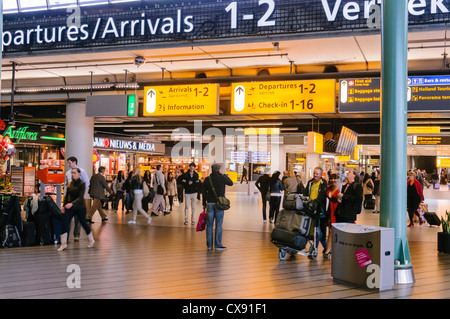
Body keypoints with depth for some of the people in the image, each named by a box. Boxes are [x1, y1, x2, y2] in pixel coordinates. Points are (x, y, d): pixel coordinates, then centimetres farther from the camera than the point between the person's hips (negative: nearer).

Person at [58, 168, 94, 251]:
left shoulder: (82, 184, -12)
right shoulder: (70, 183, 4)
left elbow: (80, 197, -21)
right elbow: (67, 195, 13)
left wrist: (72, 204, -34)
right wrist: (64, 205, 8)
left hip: (80, 207, -5)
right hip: (70, 207, 5)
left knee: (83, 223, 8)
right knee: (65, 224, -6)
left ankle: (91, 240, 28)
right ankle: (63, 244, 1)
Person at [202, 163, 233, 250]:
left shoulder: (207, 179, 5)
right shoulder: (222, 177, -6)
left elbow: (204, 192, 8)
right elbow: (231, 183, 10)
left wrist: (204, 204, 16)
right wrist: (224, 175, 15)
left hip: (210, 204, 3)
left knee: (209, 224, 7)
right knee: (218, 225, 0)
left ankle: (209, 244, 12)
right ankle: (218, 245, 3)